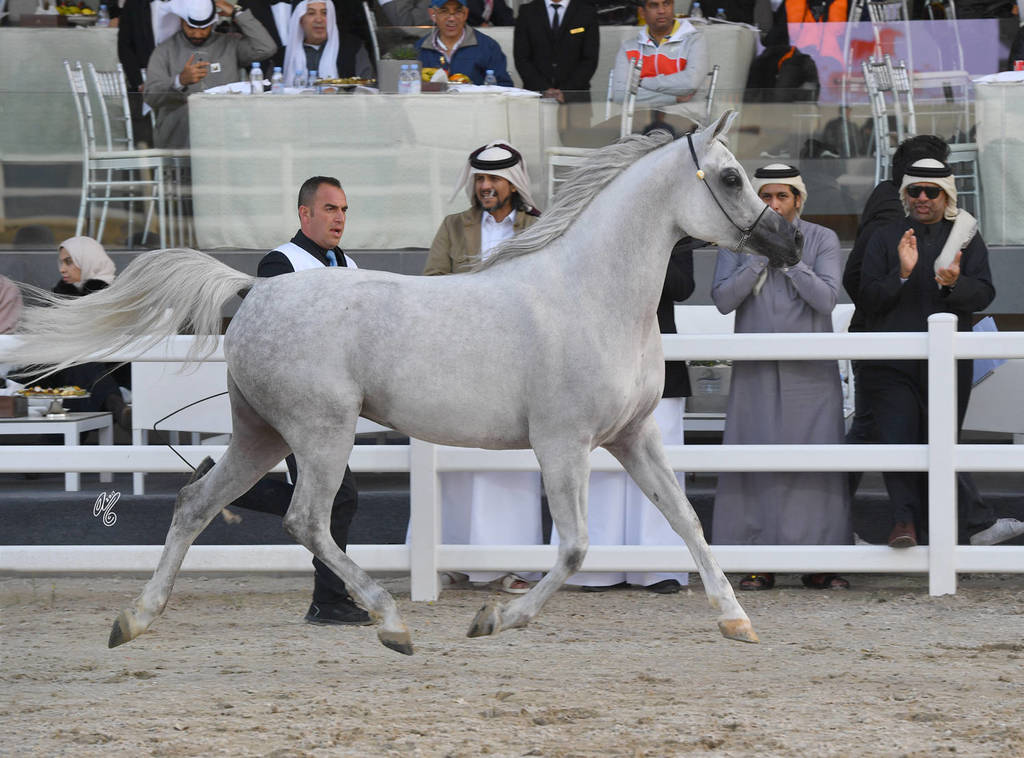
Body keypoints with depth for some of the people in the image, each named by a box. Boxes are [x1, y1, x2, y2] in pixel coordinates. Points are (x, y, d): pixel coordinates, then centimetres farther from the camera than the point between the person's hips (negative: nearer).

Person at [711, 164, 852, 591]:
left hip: (810, 372, -1)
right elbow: (723, 299, -4)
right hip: (756, 372, 1)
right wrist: (759, 258, -12)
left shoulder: (822, 240, 4)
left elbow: (826, 298, -8)